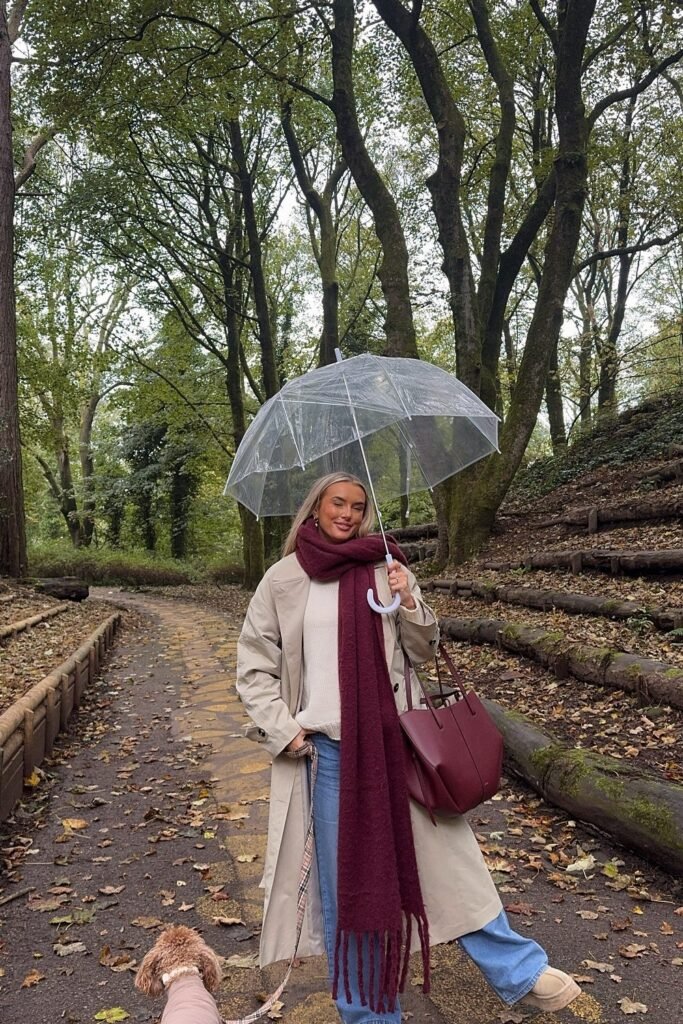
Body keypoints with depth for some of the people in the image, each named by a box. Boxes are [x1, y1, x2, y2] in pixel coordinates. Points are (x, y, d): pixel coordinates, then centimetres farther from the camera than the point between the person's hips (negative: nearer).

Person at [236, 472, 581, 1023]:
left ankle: (519, 972, 22)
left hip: (395, 739, 1)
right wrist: (282, 730, -6)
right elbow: (254, 667, 5)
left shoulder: (386, 569, 3)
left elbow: (422, 651, 6)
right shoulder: (283, 580, 0)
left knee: (445, 853, 5)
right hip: (327, 750, 0)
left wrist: (408, 603, -12)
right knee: (345, 876, 9)